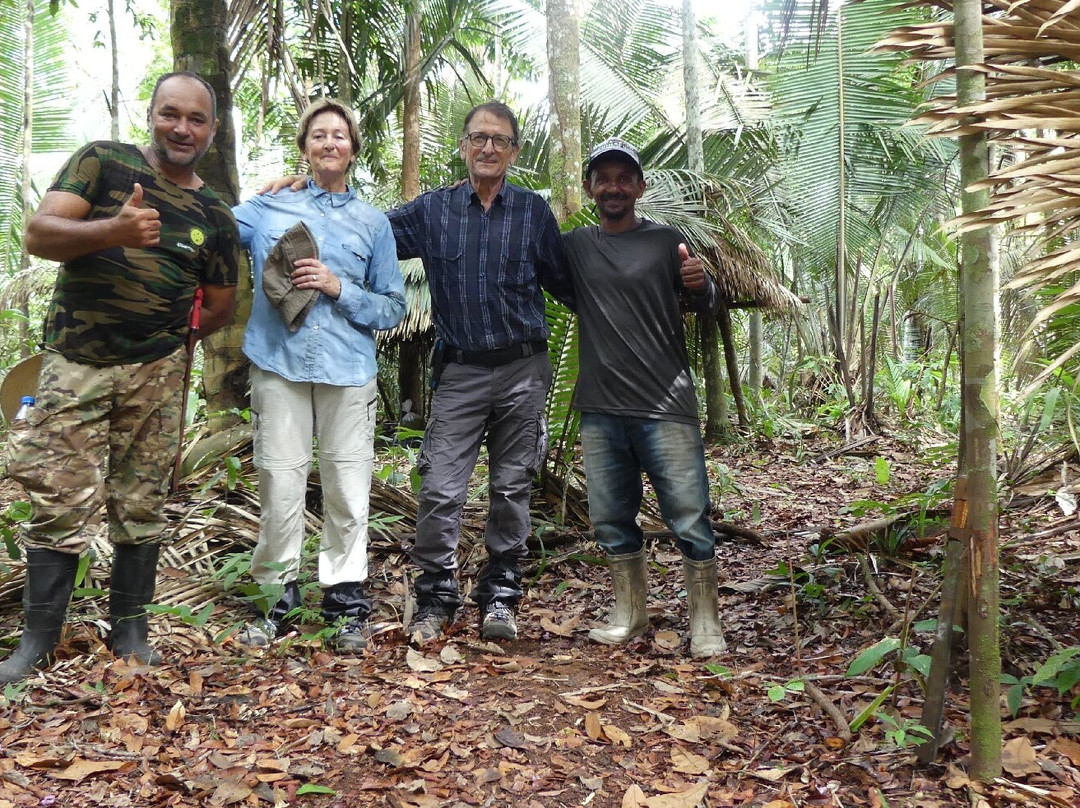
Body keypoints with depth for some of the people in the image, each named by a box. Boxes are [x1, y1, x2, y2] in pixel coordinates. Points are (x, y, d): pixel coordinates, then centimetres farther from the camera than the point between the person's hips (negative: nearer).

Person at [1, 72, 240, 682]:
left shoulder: (215, 216, 9)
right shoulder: (104, 162, 0)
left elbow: (220, 306, 18)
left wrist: (167, 335, 8)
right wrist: (113, 230, -29)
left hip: (157, 372, 2)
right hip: (75, 365, -2)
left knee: (141, 506, 8)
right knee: (61, 505, -3)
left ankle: (131, 631, 21)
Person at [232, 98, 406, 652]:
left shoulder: (374, 223, 14)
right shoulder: (266, 209, 14)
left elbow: (393, 308, 10)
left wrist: (339, 288, -6)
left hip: (348, 370, 0)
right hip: (279, 364, 0)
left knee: (348, 488, -1)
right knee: (279, 484, -2)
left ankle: (345, 601, 9)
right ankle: (278, 596, 12)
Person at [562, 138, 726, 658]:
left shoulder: (666, 242, 3)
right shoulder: (574, 246, 10)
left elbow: (705, 307, 3)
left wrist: (700, 286, -21)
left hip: (665, 406, -3)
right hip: (600, 410, 4)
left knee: (689, 519, -4)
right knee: (612, 521, 11)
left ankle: (705, 624, 7)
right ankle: (630, 617, 25)